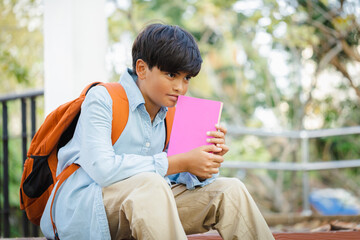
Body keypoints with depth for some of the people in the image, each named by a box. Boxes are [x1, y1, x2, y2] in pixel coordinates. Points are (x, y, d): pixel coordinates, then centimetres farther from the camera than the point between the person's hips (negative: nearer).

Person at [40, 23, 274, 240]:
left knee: (230, 190, -5)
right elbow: (102, 169, -24)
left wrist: (208, 162, -14)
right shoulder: (102, 99, -9)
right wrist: (179, 163, -21)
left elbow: (185, 179, 10)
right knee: (150, 184, -36)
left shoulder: (169, 117, 11)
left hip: (146, 206, 7)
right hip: (83, 208, -7)